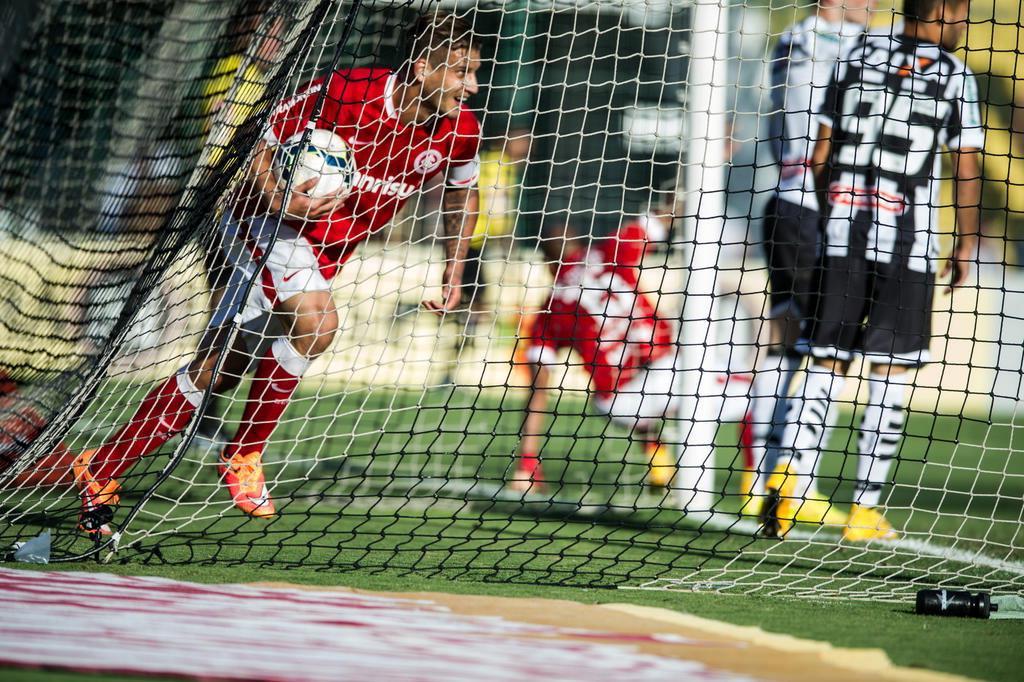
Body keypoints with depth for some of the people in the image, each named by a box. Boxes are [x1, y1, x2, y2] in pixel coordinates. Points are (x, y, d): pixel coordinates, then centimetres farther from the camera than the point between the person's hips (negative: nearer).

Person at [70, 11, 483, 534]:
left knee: (215, 370, 8)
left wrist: (454, 271, 8)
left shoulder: (460, 131, -9)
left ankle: (100, 471, 20)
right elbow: (264, 145, -11)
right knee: (316, 320, -30)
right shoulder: (344, 93, -25)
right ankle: (243, 456, -12)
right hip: (267, 222, -6)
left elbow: (462, 192, 15)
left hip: (325, 252, 6)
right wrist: (275, 197, -30)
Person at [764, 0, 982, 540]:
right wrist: (966, 245, 9)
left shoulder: (857, 56, 9)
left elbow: (820, 157, 10)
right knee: (892, 372, 3)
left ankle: (789, 469, -11)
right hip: (909, 239, -3)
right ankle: (865, 509, 2)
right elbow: (967, 175, -2)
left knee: (827, 362, 9)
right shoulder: (954, 76, -1)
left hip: (844, 231, 3)